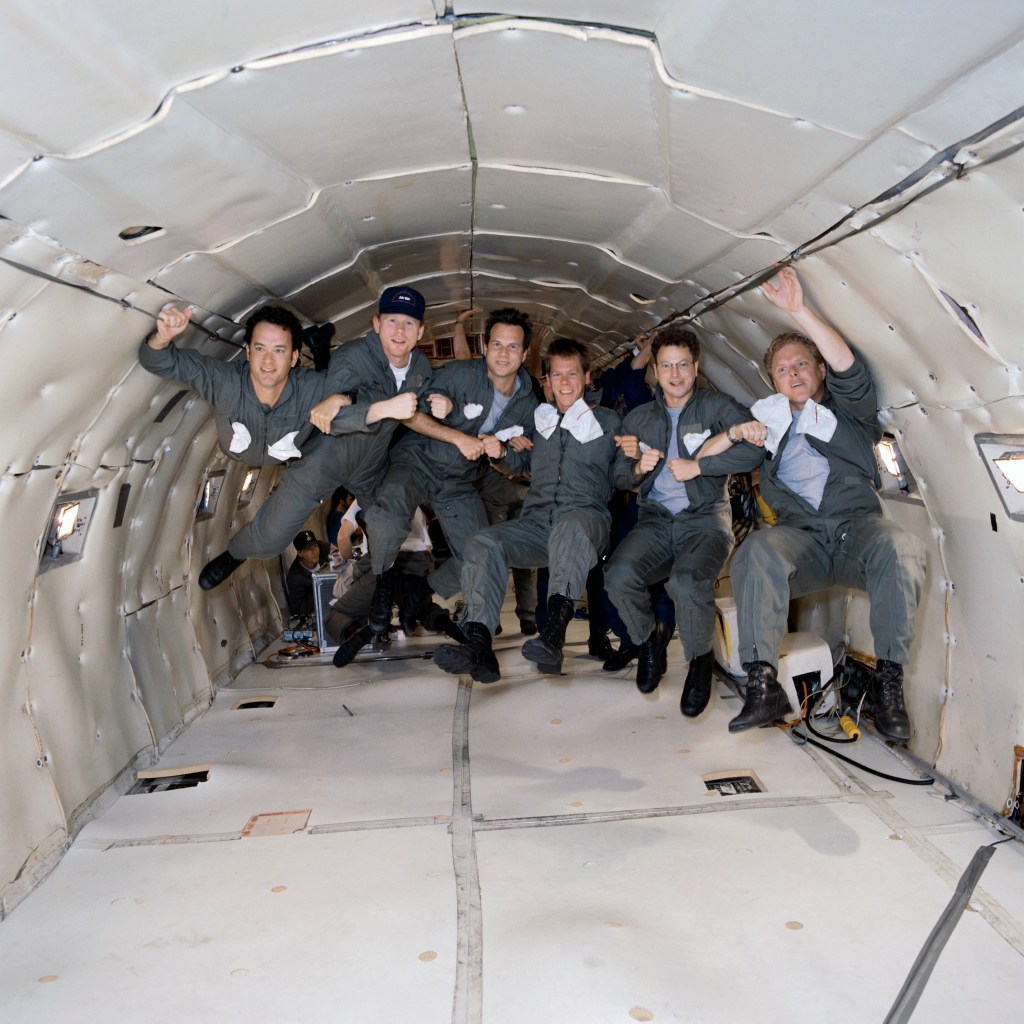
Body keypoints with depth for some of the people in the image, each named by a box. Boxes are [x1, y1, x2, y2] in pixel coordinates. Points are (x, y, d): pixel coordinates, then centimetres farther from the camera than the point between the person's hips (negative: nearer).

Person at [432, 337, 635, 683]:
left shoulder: (608, 422, 18)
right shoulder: (539, 420, 25)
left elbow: (621, 478, 15)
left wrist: (634, 463, -8)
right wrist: (502, 453, 14)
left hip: (586, 516, -3)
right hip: (536, 522, 4)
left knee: (571, 526, -42)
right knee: (483, 543, -26)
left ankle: (554, 633, -56)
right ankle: (478, 646, -39)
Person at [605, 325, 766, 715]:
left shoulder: (717, 406, 5)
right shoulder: (637, 419, 18)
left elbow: (755, 450, -12)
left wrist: (696, 466, -13)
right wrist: (639, 468, -2)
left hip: (705, 518, -3)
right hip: (655, 519, 3)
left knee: (687, 582, -34)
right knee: (618, 575, -28)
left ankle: (701, 661, -3)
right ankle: (649, 638, 5)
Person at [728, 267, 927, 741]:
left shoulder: (849, 410, 19)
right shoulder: (768, 423, 24)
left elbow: (848, 366, -3)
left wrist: (799, 310, -9)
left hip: (858, 526, 0)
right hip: (800, 537, 1)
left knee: (901, 545, -34)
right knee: (756, 548, -33)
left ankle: (887, 682, -25)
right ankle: (762, 684, -38)